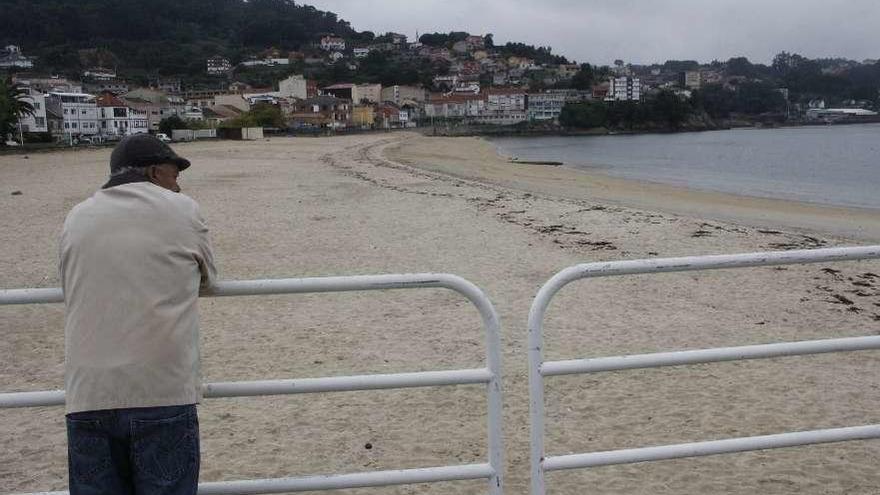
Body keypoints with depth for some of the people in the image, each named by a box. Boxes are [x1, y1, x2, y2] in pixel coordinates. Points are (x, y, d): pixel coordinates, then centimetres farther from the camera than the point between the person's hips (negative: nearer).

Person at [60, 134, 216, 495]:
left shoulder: (77, 218, 12)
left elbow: (71, 293, 18)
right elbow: (207, 279, 14)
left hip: (87, 396, 3)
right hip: (163, 395, -3)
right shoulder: (182, 210, 3)